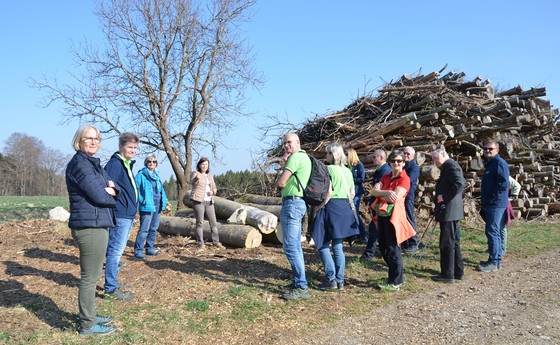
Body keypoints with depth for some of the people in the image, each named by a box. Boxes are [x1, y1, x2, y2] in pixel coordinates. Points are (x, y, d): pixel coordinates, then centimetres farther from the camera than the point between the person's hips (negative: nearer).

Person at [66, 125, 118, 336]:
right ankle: (87, 325, 10)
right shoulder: (80, 163, -14)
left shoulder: (93, 163, 16)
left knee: (92, 275, 19)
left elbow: (110, 188, 14)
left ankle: (90, 316, 31)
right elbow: (99, 196, -21)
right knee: (90, 277, -1)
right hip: (90, 226, -10)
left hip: (96, 224, 10)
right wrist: (109, 195, 1)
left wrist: (112, 189, -9)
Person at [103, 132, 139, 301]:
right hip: (120, 215, -10)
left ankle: (113, 283, 29)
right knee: (115, 252, -4)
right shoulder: (115, 164, -14)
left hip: (128, 215, 10)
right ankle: (111, 290, 3)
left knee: (117, 251, 18)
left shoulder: (127, 164, 16)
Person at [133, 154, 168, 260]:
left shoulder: (157, 175, 16)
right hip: (147, 206, -8)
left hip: (157, 206, 8)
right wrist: (141, 200, -17)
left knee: (154, 229, 13)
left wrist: (164, 201, 10)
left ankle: (149, 248, 24)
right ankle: (138, 250, -3)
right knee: (144, 229, -9)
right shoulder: (141, 174, -7)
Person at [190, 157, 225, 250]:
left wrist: (213, 191, -5)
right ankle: (200, 244, 1)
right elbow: (192, 183, -21)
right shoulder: (195, 173, -1)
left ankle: (216, 242, 13)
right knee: (200, 223, -4)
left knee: (213, 222, 5)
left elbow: (214, 187, 19)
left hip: (209, 201, 5)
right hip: (198, 201, -5)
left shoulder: (210, 175, 16)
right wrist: (196, 178, -44)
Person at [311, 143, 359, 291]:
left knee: (323, 245, 2)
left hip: (331, 207, -7)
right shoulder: (347, 171, 11)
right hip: (345, 209, 7)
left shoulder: (329, 169, -11)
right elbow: (352, 193, 14)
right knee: (338, 246, 12)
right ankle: (340, 281, 13)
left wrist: (320, 206, -8)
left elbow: (328, 192, -19)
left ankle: (331, 280, 0)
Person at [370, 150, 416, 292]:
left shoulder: (404, 179, -7)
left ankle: (395, 283, 9)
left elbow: (395, 198, -19)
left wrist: (380, 194, -3)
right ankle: (394, 276, 29)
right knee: (383, 247, 14)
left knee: (392, 249, -2)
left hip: (394, 215, -7)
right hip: (382, 215, 8)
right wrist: (387, 193, -20)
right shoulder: (386, 177, 14)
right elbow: (374, 191, -1)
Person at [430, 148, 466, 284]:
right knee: (454, 242, 16)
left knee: (446, 243, -4)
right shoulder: (449, 166, 18)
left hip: (448, 211, -11)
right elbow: (461, 182, 21)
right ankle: (458, 272, 25)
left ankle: (447, 275, 3)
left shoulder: (450, 165, -13)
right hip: (454, 212, 11)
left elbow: (459, 184, -26)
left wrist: (445, 197, -20)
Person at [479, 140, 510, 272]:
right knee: (494, 232, 14)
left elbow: (504, 184, -23)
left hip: (495, 204, -10)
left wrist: (492, 197, -18)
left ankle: (493, 262, -2)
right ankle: (497, 259, 23)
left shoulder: (499, 163, -13)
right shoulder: (489, 163, 18)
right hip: (489, 204, 10)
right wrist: (484, 200, 18)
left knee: (492, 232, -8)